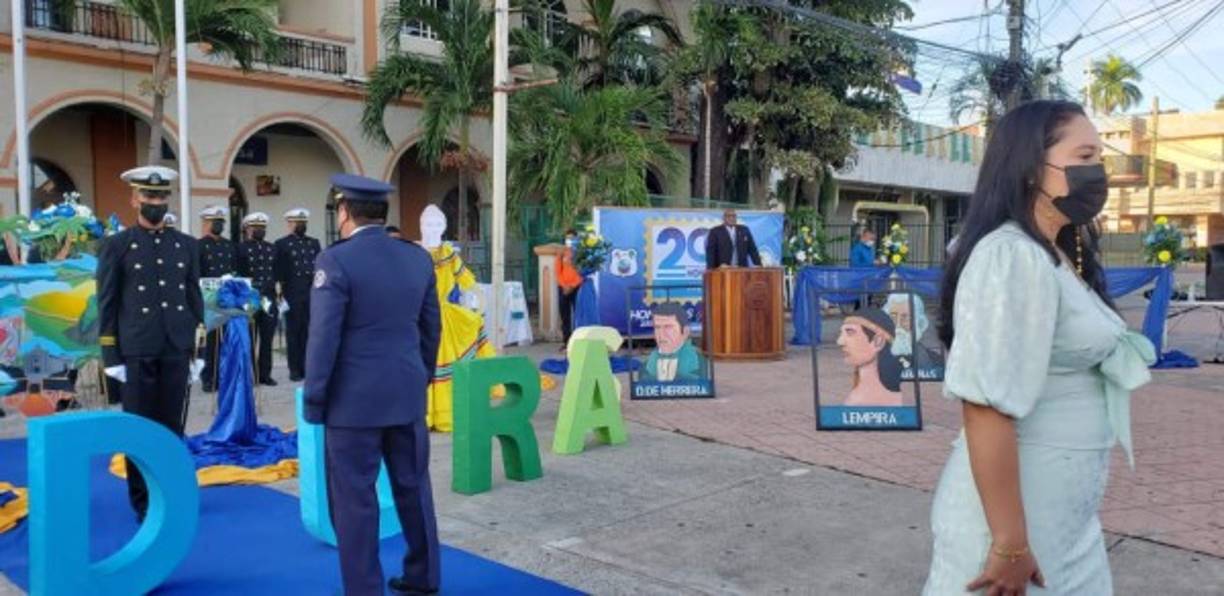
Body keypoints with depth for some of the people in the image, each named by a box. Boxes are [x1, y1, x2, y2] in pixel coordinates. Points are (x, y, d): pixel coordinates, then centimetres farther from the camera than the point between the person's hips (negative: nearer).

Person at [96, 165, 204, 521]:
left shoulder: (186, 245, 10)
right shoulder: (117, 246, 1)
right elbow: (107, 305, -1)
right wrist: (111, 357, -6)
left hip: (177, 352, 2)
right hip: (137, 353, -2)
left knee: (173, 427, 9)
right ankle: (143, 501, 16)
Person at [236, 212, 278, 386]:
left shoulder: (271, 248, 14)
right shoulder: (241, 249, -1)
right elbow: (239, 275, -5)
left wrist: (271, 292, 6)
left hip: (269, 300, 4)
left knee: (267, 339, 6)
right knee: (250, 339, 3)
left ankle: (265, 374, 13)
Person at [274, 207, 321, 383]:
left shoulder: (314, 243, 14)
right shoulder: (282, 244, 3)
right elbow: (279, 271, -1)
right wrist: (282, 289, -8)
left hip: (312, 293, 3)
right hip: (293, 294, -3)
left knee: (310, 331, 5)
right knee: (294, 332, 3)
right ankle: (295, 369, 8)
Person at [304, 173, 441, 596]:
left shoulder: (336, 261, -13)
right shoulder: (418, 257, 4)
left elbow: (324, 336, -14)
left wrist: (314, 398, -5)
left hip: (355, 399, -6)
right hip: (408, 395, 6)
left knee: (355, 498, 4)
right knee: (413, 487, 16)